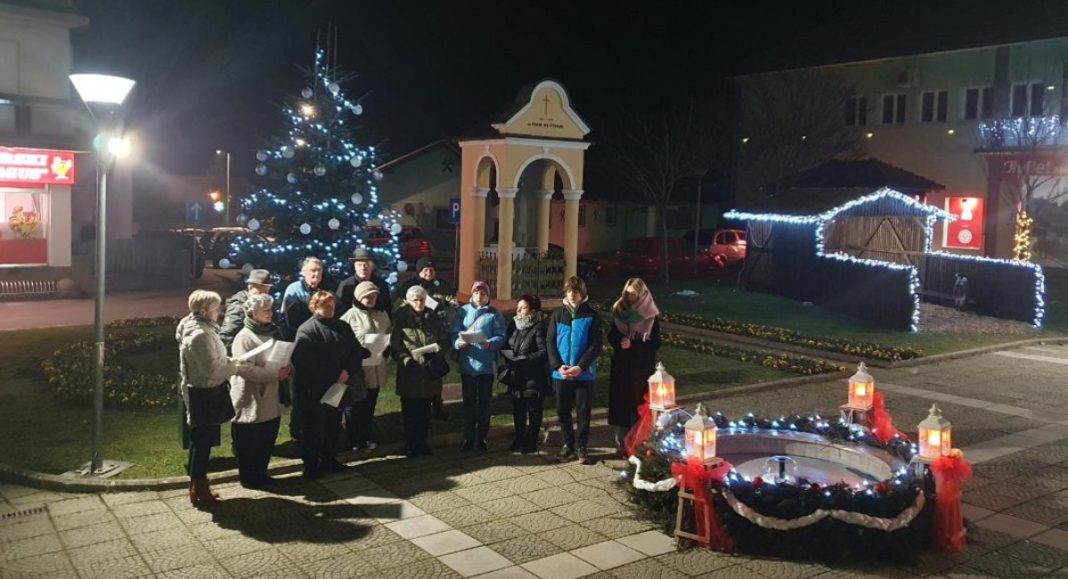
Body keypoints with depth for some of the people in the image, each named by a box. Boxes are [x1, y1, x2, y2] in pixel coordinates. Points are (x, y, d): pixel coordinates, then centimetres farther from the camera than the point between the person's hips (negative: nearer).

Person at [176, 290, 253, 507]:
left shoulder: (203, 329, 8)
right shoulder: (199, 334, -23)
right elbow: (212, 369, -25)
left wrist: (233, 362, 4)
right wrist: (236, 368, -13)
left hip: (207, 392, 10)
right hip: (204, 394, -10)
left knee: (201, 441, 18)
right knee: (202, 441, 0)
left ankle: (198, 486, 29)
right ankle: (199, 491, 11)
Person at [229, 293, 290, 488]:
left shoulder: (274, 332, 9)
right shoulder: (244, 337, -14)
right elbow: (247, 370, -22)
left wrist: (285, 370, -3)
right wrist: (275, 373, -21)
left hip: (271, 399, 7)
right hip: (251, 401, -7)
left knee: (267, 441, 15)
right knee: (249, 443, 5)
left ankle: (260, 474, 29)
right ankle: (249, 478, 18)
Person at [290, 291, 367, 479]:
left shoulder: (343, 327, 10)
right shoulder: (306, 330, -9)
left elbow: (356, 352, 7)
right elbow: (306, 362, -18)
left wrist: (347, 372, -11)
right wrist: (335, 376, -17)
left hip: (338, 387, 6)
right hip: (314, 389, -6)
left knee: (333, 425, 14)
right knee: (314, 427, 2)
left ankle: (329, 460, 27)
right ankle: (311, 464, 13)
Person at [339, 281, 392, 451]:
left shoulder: (382, 315, 11)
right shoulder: (351, 315, -7)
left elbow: (391, 336, 21)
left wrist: (386, 351, 4)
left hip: (376, 367, 5)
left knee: (370, 405, 13)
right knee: (355, 406, 2)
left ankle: (368, 438, 23)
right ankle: (354, 440, 13)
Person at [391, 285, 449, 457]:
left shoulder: (433, 316, 10)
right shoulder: (400, 317, -3)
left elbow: (444, 340, 11)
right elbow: (394, 344, -7)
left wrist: (438, 355, -7)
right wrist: (406, 360, -19)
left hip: (430, 370, 4)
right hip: (409, 372, -3)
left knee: (425, 411, 11)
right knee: (410, 411, 4)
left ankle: (422, 442, 23)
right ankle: (411, 445, 15)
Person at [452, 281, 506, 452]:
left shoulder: (494, 314, 1)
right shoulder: (463, 311, 5)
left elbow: (501, 336, -6)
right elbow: (454, 333, 0)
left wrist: (489, 344, -26)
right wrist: (458, 342, -22)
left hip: (486, 364, -1)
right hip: (467, 363, 1)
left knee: (484, 402, 8)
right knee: (468, 402, 8)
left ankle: (481, 438, 19)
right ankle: (468, 438, 18)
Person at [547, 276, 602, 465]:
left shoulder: (591, 316, -1)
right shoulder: (557, 314, 6)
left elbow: (595, 345, -5)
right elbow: (550, 341, 3)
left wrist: (580, 367, -16)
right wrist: (558, 365, -11)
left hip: (584, 373, -2)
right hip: (561, 373, 2)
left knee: (583, 412, 3)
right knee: (563, 411, 8)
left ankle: (581, 447, 15)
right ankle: (568, 445, 22)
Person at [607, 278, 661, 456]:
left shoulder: (651, 316, -3)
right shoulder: (619, 311, 6)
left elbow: (655, 343, -4)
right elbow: (611, 336, 9)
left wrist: (633, 344, -15)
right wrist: (620, 342, -13)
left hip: (642, 367, -3)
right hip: (621, 365, 3)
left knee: (639, 403, -3)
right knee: (620, 401, 3)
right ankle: (622, 442, 13)